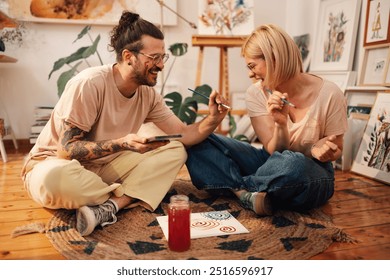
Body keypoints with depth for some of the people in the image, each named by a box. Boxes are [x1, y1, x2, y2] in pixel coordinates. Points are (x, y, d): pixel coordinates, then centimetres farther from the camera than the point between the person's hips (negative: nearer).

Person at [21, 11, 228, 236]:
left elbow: (183, 136, -2)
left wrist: (213, 120, -21)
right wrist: (122, 143, -35)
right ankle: (128, 198, -17)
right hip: (55, 162, -5)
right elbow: (67, 149, -23)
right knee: (54, 178, -43)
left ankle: (110, 205, -25)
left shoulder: (148, 95, -4)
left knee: (175, 151, -10)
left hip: (104, 166, 6)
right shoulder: (89, 84, -24)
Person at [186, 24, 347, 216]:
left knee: (292, 164, -41)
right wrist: (280, 124, -30)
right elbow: (273, 151, -10)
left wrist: (321, 150, -24)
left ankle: (239, 187, -15)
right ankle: (246, 194, -26)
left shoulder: (328, 94, -15)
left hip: (312, 176, -2)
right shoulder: (256, 94, -7)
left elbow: (336, 150, -1)